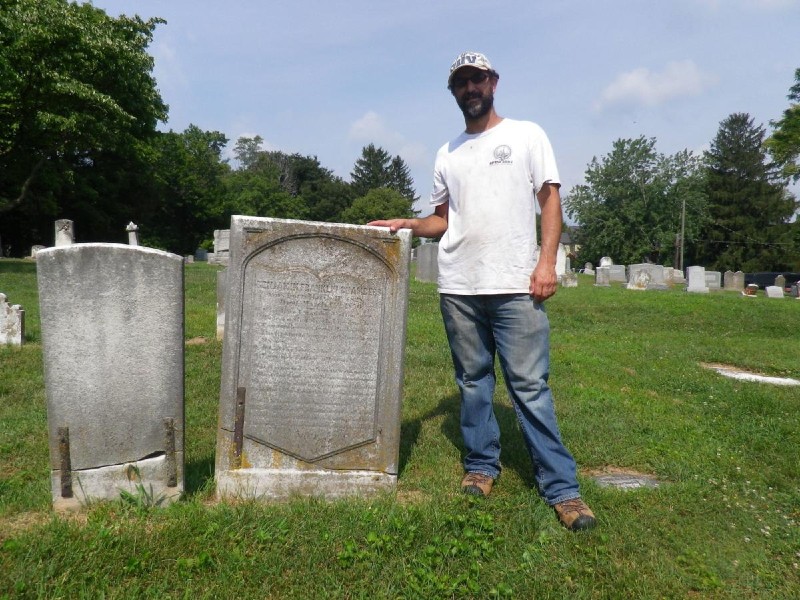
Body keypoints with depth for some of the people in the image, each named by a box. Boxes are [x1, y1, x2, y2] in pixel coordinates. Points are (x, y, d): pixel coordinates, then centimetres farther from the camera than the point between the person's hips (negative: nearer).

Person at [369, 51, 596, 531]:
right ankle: (482, 466, 25)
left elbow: (550, 199, 1)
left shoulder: (526, 135, 7)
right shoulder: (448, 154, 17)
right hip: (459, 288, 4)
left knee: (530, 386, -5)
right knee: (473, 382, 11)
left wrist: (546, 261, -12)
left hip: (515, 285, -4)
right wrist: (408, 224, 2)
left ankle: (562, 487, 4)